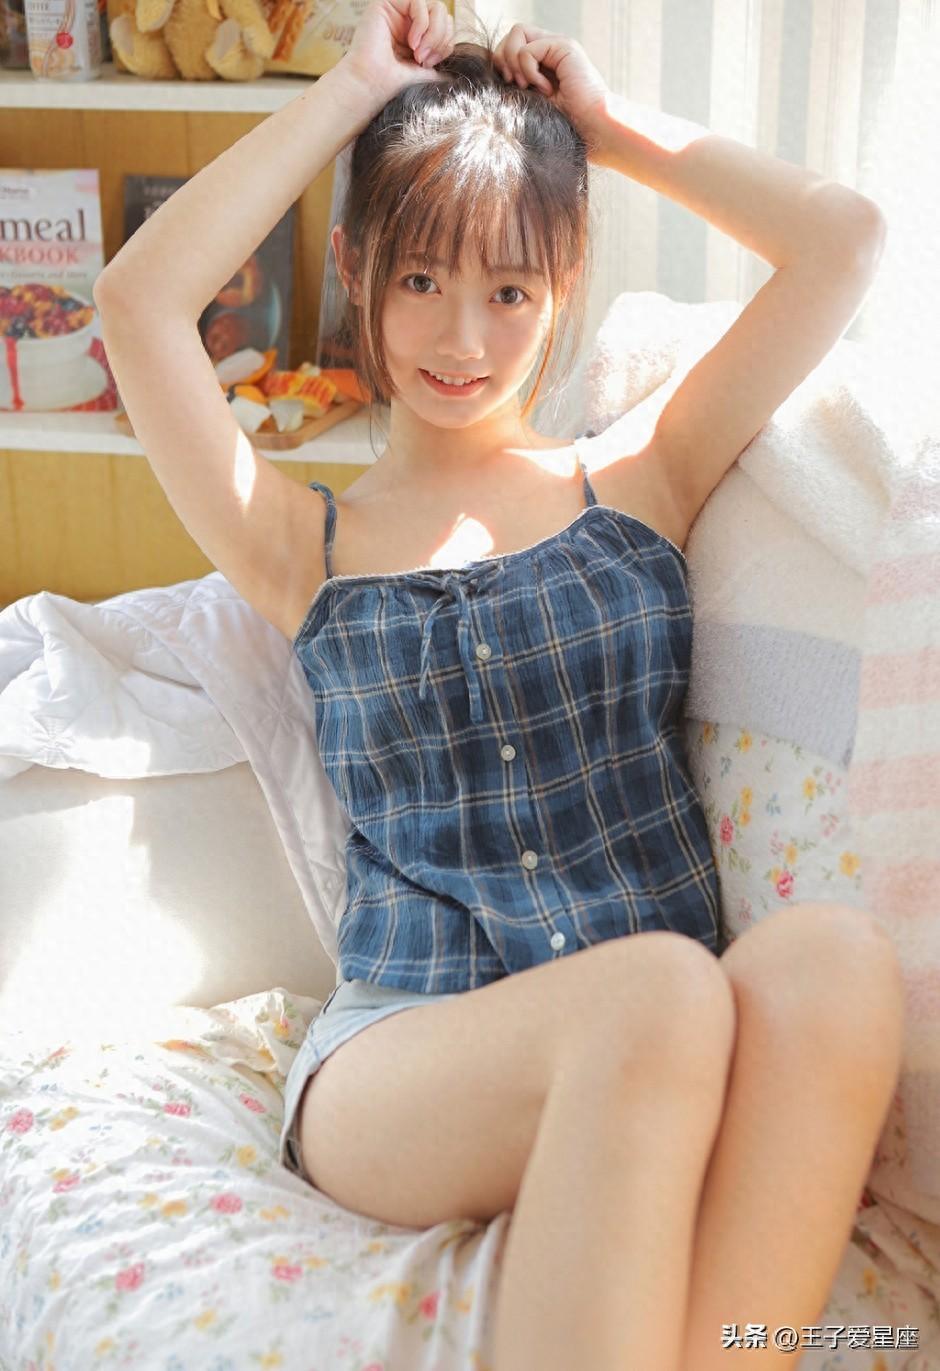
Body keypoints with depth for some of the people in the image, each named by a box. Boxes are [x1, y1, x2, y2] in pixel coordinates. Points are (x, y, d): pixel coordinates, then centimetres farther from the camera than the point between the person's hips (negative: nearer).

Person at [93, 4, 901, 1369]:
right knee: (658, 991, -34)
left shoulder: (636, 481, 15)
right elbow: (139, 301, -3)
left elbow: (843, 237, 8)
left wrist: (606, 121, 15)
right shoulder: (309, 548, 11)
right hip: (397, 1057, -1)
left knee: (834, 959, -33)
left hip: (659, 1055, 2)